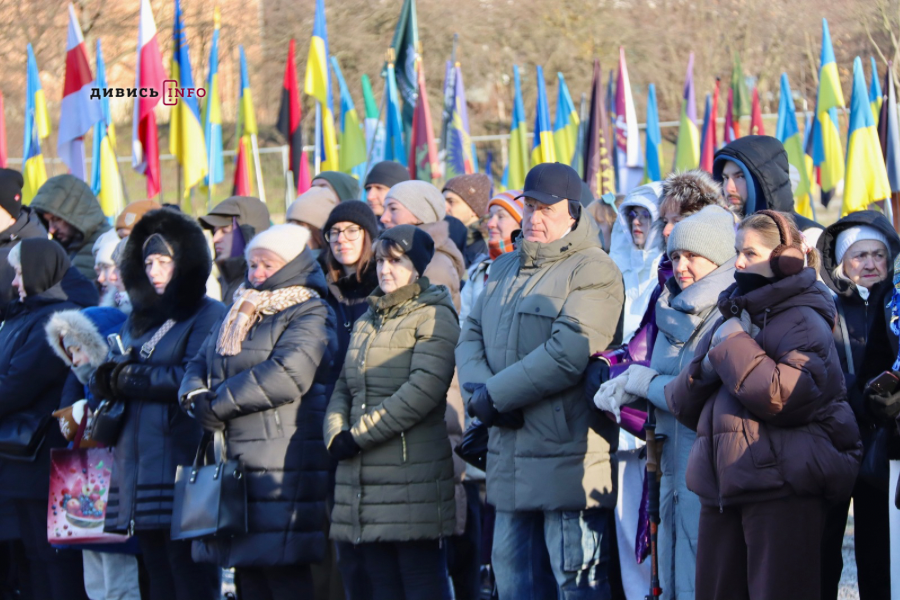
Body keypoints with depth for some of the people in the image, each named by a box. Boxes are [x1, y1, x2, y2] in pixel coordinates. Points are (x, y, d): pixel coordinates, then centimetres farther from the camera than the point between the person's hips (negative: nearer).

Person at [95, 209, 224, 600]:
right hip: (137, 462, 8)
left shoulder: (208, 316, -2)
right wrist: (108, 377, -7)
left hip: (180, 461, -8)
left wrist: (131, 377, -6)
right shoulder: (139, 320, 22)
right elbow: (103, 379, 17)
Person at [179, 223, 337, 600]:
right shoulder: (239, 315, 22)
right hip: (232, 462, 8)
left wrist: (218, 403, -12)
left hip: (282, 466, -8)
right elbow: (199, 365, 19)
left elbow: (287, 375, -18)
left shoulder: (309, 315, -4)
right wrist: (196, 396, -6)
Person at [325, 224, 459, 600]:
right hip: (365, 475, 7)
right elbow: (344, 387, 20)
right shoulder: (368, 321, 21)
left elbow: (423, 389, -16)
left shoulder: (434, 316, -4)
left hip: (413, 471, -7)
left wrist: (359, 436, -15)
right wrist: (336, 435, -1)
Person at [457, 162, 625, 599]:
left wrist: (494, 396, -15)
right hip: (511, 459, 8)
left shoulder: (593, 271, -9)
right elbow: (471, 336, 15)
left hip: (569, 460, -8)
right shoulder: (505, 269, 19)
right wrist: (479, 389, -8)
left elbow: (570, 352, -20)